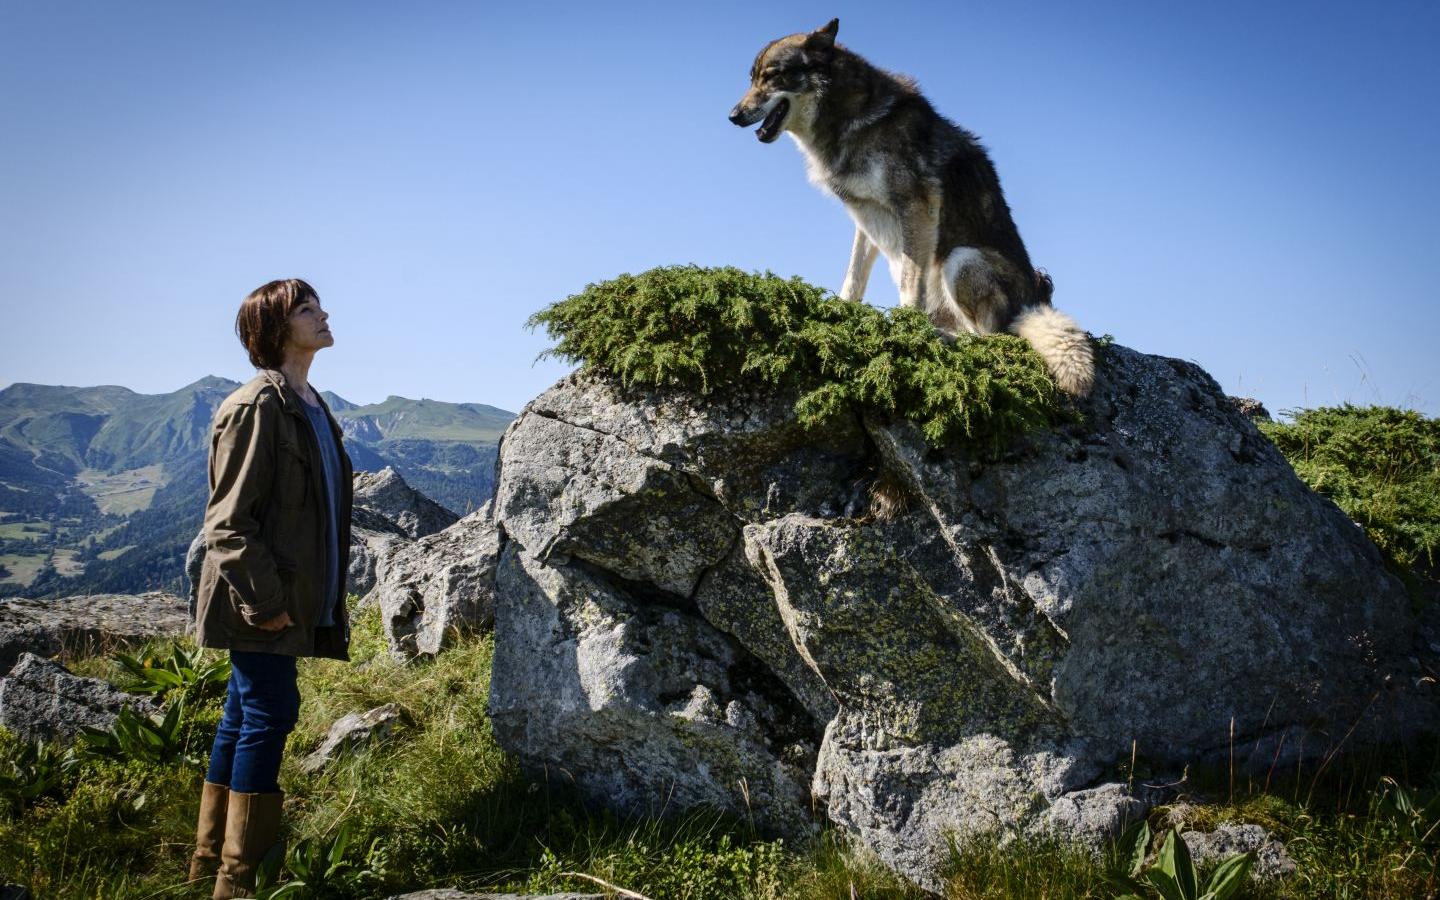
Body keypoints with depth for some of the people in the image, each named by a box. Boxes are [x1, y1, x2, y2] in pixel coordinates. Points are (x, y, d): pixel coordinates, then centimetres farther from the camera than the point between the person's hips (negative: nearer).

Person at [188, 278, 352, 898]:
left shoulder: (311, 406, 16)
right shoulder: (257, 406, -13)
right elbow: (229, 518, -16)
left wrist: (325, 596, 19)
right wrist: (262, 600, -20)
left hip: (292, 597, 9)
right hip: (261, 597, -9)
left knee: (243, 717, 14)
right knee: (269, 714, -7)